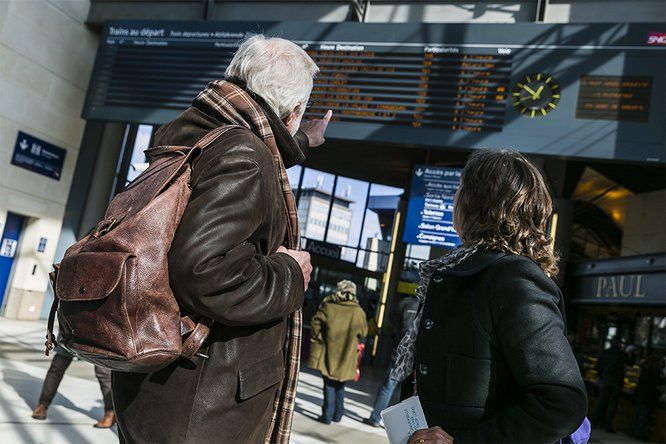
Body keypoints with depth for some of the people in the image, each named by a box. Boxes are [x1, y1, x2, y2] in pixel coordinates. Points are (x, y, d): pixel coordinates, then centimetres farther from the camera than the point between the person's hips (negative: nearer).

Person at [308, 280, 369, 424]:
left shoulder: (328, 307, -10)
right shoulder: (359, 312, -8)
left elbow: (315, 323, -3)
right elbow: (363, 332, 3)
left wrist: (319, 338, 11)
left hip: (329, 354, -2)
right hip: (346, 357, 2)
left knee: (329, 385, 8)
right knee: (339, 385, 19)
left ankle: (327, 415, 7)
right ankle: (338, 414, 26)